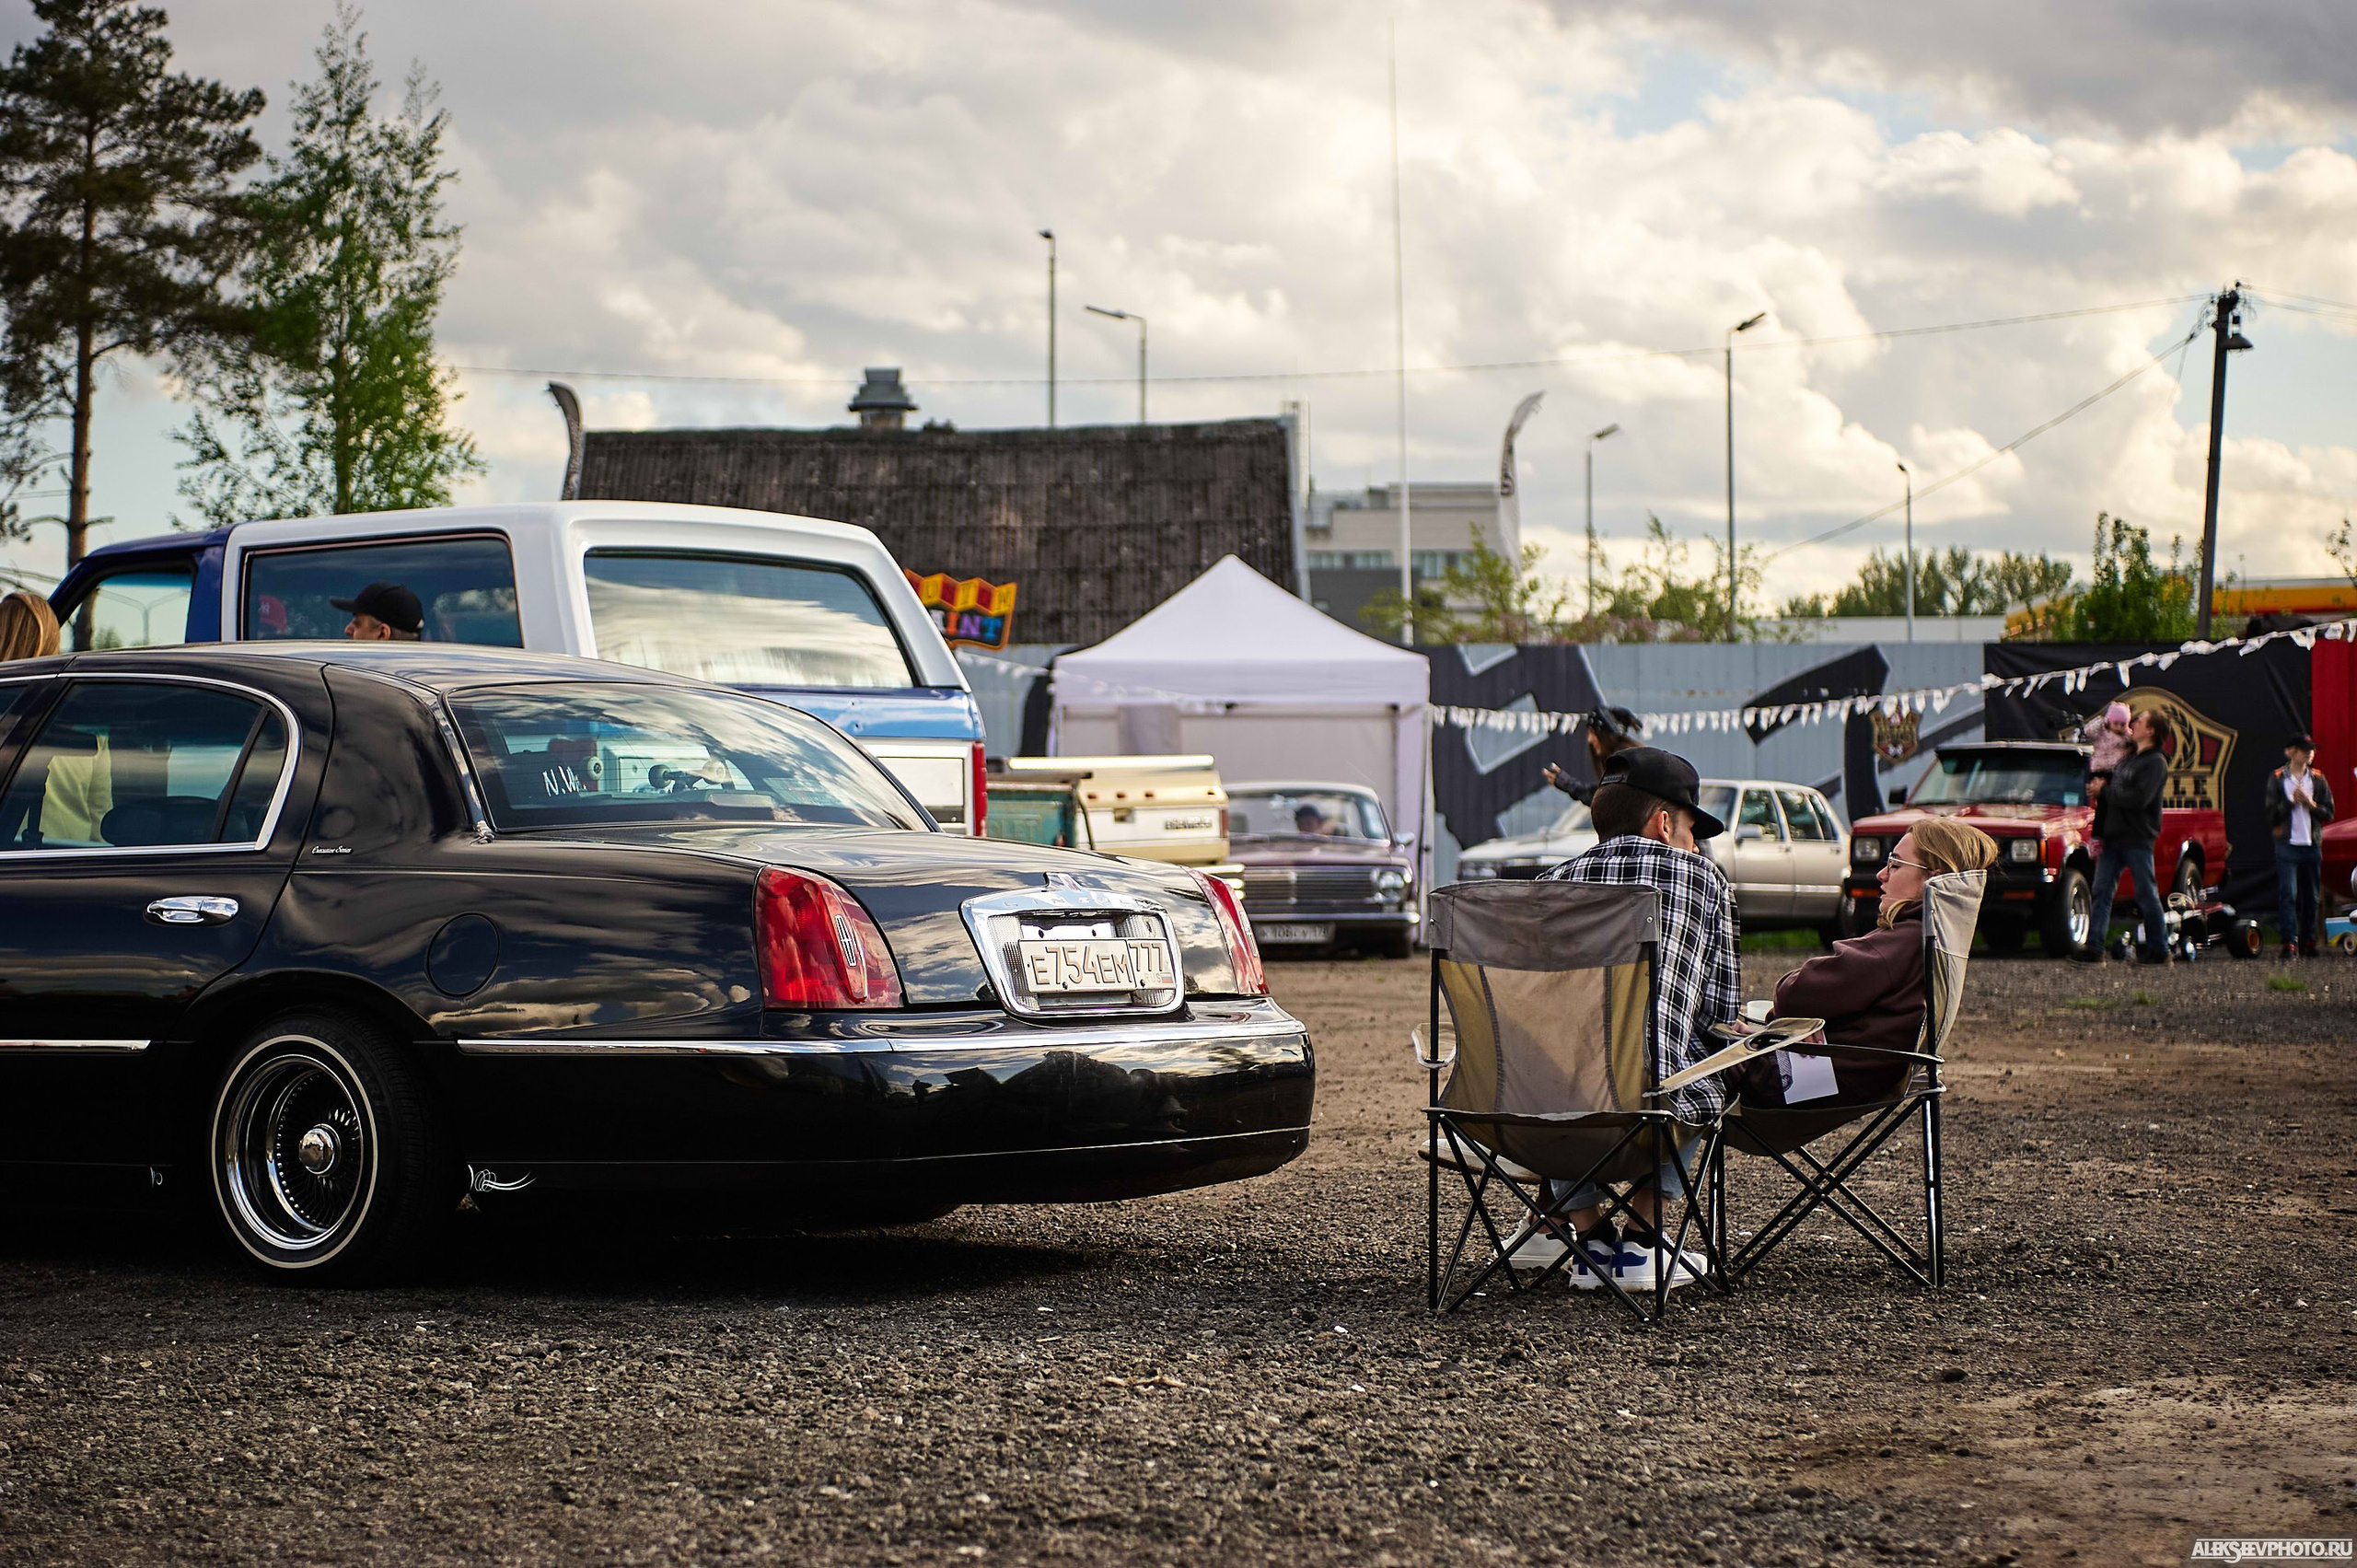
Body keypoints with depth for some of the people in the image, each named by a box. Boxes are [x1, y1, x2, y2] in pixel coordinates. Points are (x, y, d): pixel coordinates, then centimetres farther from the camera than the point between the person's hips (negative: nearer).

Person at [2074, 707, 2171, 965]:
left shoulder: (2155, 763, -9)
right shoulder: (2128, 760, 18)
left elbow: (2138, 799, -22)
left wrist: (2106, 791, -11)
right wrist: (2098, 835, 11)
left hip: (2138, 839, -8)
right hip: (2113, 837, 8)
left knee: (2147, 895, -1)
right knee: (2101, 892, 1)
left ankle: (2159, 951, 7)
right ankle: (2094, 948, -2)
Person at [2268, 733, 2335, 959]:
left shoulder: (2317, 779, 9)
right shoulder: (2277, 779, 1)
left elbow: (2329, 813, 6)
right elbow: (2272, 814, -3)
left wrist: (2311, 804, -11)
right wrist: (2291, 800, -15)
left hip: (2312, 845, 3)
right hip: (2287, 845, -3)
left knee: (2311, 896, 5)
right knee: (2288, 894, -11)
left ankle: (2308, 941, 13)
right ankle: (2290, 942, -12)